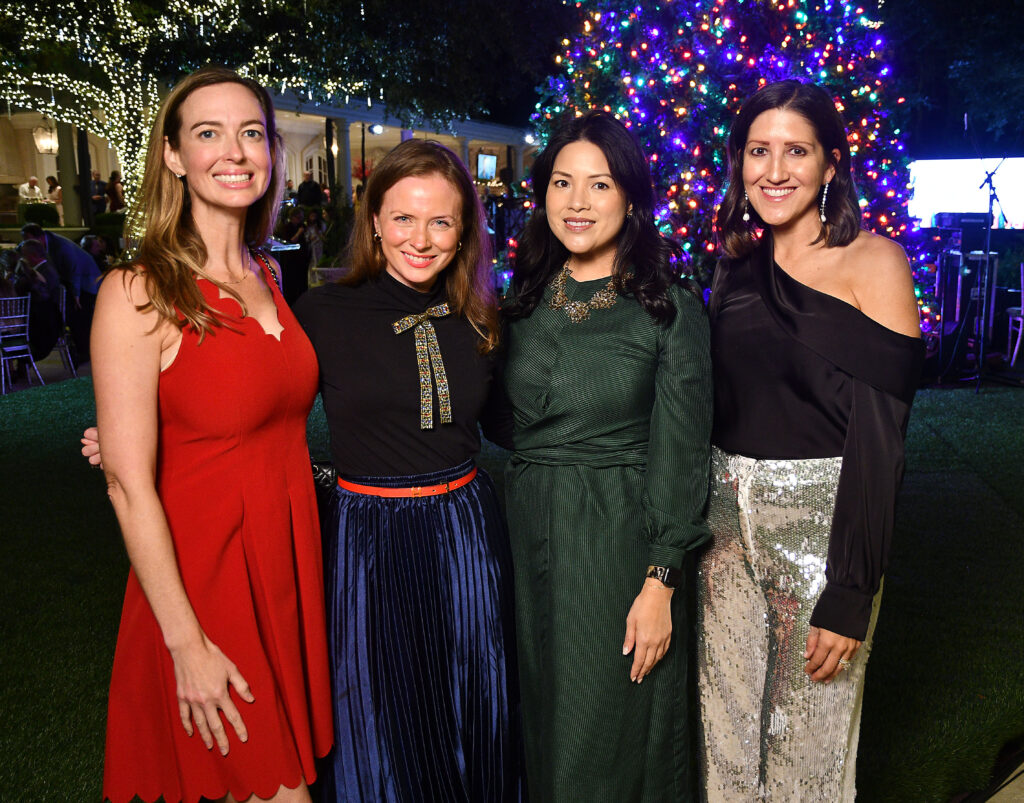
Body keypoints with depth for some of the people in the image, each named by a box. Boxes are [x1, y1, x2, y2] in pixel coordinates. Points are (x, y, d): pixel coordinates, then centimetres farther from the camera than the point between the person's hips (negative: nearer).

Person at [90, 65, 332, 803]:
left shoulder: (268, 276, 6)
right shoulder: (139, 293, -15)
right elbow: (129, 485, -16)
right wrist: (187, 643, -16)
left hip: (292, 558, 6)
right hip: (204, 572, -6)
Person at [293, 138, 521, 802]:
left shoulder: (479, 321, 2)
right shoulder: (323, 314, -8)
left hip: (468, 533, 3)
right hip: (371, 540, -2)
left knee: (475, 722, 18)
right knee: (383, 741, 14)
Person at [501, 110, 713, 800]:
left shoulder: (670, 307, -7)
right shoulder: (526, 299, 6)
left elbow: (680, 453, -9)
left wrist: (660, 581, -13)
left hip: (622, 539, -4)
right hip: (529, 531, 4)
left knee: (614, 729, 9)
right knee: (544, 720, 17)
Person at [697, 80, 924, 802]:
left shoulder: (872, 262, -9)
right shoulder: (738, 268, 7)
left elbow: (879, 438, -14)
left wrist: (850, 595, -17)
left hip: (824, 524, -5)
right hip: (729, 519, 5)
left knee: (809, 735, 11)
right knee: (727, 722, 16)